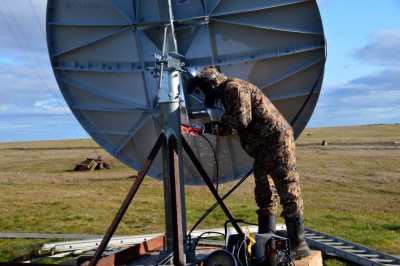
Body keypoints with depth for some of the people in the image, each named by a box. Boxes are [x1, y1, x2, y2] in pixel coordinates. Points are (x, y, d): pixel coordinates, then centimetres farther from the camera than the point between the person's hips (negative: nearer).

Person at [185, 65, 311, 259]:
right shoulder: (226, 93, 18)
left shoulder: (234, 87, -12)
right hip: (263, 146, 11)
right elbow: (230, 127, 22)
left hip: (277, 139, -11)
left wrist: (218, 115, -8)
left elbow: (242, 119, -22)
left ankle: (299, 245, -9)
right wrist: (203, 128, 16)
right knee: (264, 193, 12)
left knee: (288, 191, -10)